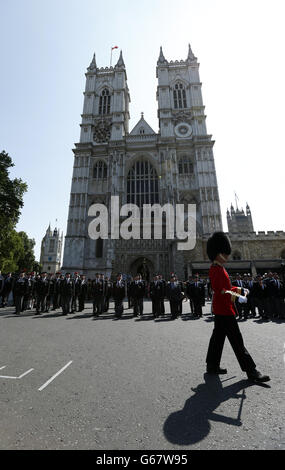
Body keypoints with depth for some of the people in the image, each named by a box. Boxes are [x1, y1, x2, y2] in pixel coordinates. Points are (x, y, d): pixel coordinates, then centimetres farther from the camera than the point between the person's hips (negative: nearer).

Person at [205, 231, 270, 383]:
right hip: (224, 309, -11)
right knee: (236, 340, -1)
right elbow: (220, 291, -26)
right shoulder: (216, 269, -18)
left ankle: (212, 366, 26)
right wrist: (237, 297, -31)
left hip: (221, 309, 11)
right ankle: (251, 371, 10)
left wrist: (239, 290, 12)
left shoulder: (219, 269, 15)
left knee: (218, 337, 16)